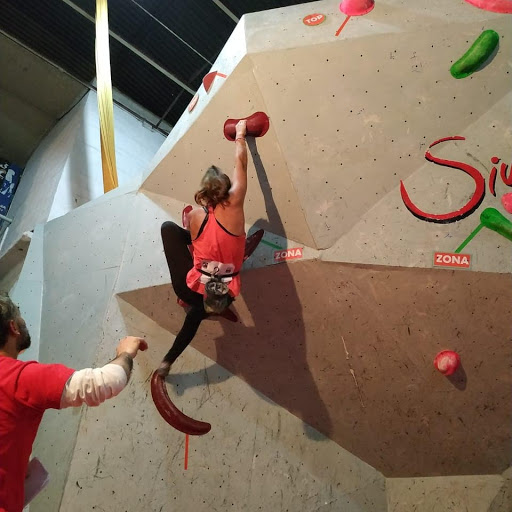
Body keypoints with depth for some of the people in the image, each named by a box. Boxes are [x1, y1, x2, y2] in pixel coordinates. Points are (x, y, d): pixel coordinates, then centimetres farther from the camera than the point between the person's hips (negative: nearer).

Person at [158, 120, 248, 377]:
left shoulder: (195, 215, -2)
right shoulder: (234, 206, -8)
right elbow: (240, 162, 3)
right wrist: (240, 134, 16)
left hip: (192, 289, 0)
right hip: (223, 295, 0)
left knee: (169, 226, 14)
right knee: (198, 311, 37)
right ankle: (168, 361, 42)